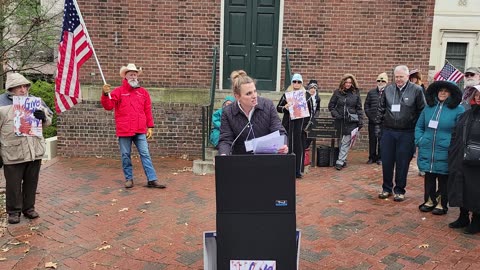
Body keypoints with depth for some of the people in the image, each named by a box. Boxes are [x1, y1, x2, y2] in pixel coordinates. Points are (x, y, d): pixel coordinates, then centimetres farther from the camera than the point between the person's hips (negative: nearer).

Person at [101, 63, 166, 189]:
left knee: (145, 154, 1)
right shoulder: (118, 91, 4)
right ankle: (129, 179, 18)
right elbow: (108, 106, -5)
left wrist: (150, 127, 7)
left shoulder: (143, 92, 11)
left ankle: (152, 180, 2)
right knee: (126, 155, 6)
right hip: (124, 131, -1)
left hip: (140, 131, 1)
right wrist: (105, 94, -23)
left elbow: (148, 111, 11)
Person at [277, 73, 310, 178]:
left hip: (301, 125, 0)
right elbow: (278, 107, 7)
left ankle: (298, 170, 6)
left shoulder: (307, 95, 7)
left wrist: (307, 124, 2)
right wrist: (284, 108, -15)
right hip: (289, 124, 0)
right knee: (288, 146, -3)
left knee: (300, 147, 0)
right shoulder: (286, 94, 6)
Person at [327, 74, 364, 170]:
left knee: (346, 142, -5)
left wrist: (360, 121, 0)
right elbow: (331, 106, 9)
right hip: (340, 121, 1)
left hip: (351, 122, -1)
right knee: (342, 141, 8)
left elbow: (359, 108, 6)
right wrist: (335, 114, -6)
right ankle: (343, 160, 18)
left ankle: (340, 162, -3)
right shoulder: (337, 92, 4)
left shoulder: (356, 93, 4)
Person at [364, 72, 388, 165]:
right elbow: (366, 105, 8)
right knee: (372, 139, 8)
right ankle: (372, 157, 18)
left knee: (381, 139, 3)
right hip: (372, 121, 3)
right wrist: (370, 116, -2)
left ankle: (380, 158, 14)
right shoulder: (371, 92, 10)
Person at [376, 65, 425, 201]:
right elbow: (381, 108, 13)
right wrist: (378, 124, 8)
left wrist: (417, 129, -5)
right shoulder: (388, 89, 6)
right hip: (388, 131, 3)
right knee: (386, 162, 9)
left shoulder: (416, 90, -4)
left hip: (406, 134, -3)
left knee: (402, 163, 6)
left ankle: (399, 190, 20)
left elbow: (422, 111, -2)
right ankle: (387, 188, 24)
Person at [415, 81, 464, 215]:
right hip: (427, 151, 4)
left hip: (445, 153, -3)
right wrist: (419, 140, 4)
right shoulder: (428, 107, 8)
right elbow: (419, 126, 17)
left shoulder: (458, 110, -4)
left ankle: (442, 204, 21)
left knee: (443, 179, 7)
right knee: (429, 177, 13)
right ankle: (429, 200, 28)